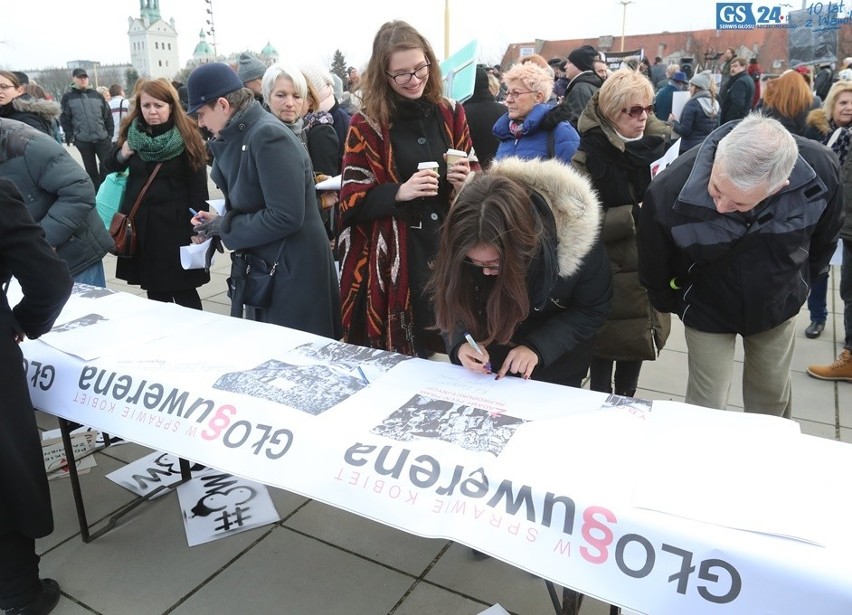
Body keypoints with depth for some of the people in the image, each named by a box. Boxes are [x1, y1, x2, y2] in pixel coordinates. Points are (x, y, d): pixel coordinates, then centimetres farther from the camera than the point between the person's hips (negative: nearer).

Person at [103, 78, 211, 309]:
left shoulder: (187, 139, -6)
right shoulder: (131, 135, 5)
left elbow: (198, 187, -8)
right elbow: (110, 171, 14)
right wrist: (121, 155, -7)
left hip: (175, 224, -4)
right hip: (141, 223, 4)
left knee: (183, 292, 0)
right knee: (155, 292, 11)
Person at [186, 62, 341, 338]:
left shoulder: (268, 135, -20)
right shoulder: (239, 137, 9)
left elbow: (285, 217, -26)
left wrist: (223, 226, -15)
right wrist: (217, 222, 0)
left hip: (292, 273, -9)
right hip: (264, 269, 9)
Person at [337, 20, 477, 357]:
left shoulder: (450, 113, 6)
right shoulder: (367, 124, -5)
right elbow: (352, 201, -6)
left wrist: (466, 181, -8)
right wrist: (399, 192, -22)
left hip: (448, 248, 3)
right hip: (395, 257, -3)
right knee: (401, 354, 2)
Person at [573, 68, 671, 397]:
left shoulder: (655, 144, 5)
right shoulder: (589, 156, -11)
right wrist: (636, 214, -22)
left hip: (647, 273, 5)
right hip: (607, 279, -5)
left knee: (635, 349, 17)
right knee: (605, 352, 7)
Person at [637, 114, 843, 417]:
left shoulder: (820, 169, -28)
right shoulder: (669, 191, -37)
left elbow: (824, 240, -2)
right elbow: (653, 265, -14)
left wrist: (800, 283, 12)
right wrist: (670, 304, 2)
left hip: (779, 303, 3)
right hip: (706, 310, -3)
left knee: (773, 395, 21)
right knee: (706, 409, 3)